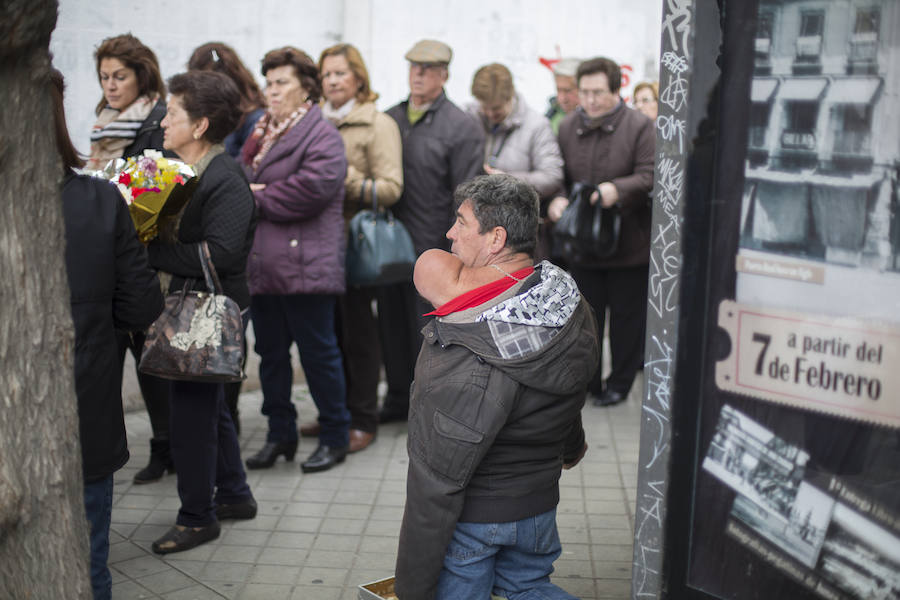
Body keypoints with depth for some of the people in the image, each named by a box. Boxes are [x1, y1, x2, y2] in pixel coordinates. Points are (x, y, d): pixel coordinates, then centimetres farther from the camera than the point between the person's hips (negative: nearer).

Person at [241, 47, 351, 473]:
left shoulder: (321, 135, -7)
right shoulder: (262, 131, 17)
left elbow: (314, 186, -22)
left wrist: (259, 199, -12)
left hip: (305, 265, -8)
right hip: (261, 264, 8)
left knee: (318, 351, 3)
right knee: (270, 353, 14)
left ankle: (335, 437, 17)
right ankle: (280, 434, 27)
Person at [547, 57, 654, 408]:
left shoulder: (639, 127, -8)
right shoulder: (568, 127, 4)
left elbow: (650, 176, -14)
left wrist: (618, 189, -31)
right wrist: (556, 200, -13)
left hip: (628, 243, -3)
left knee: (626, 316, 9)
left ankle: (619, 383, 26)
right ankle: (586, 381, 29)